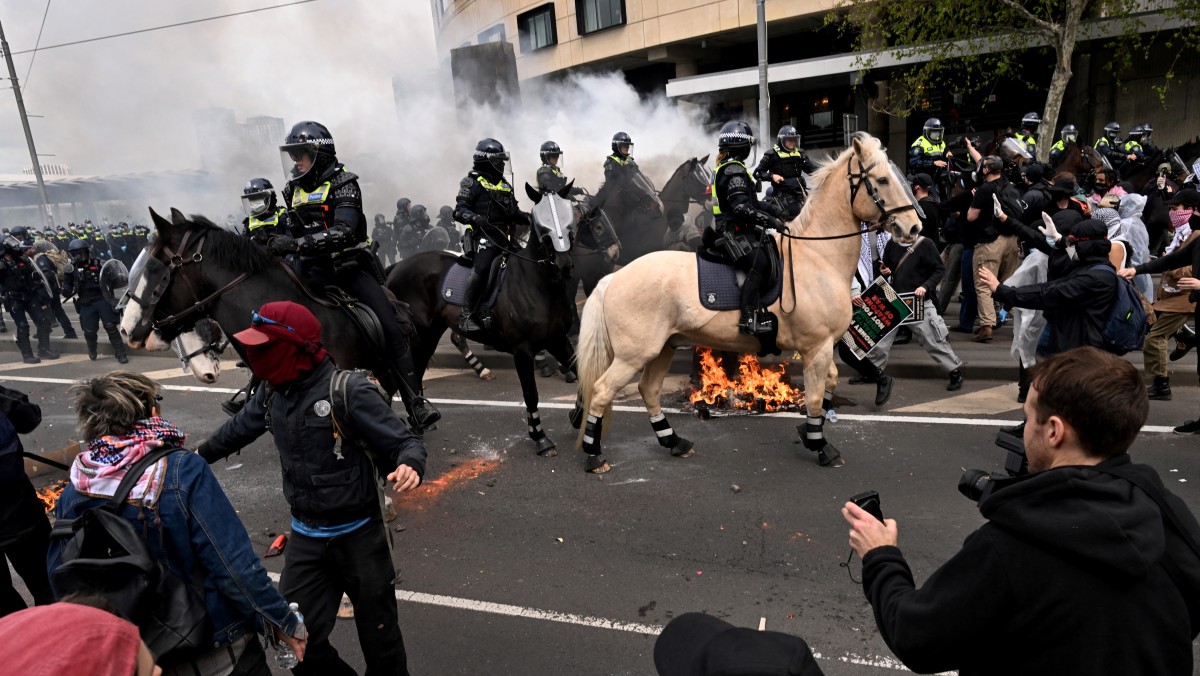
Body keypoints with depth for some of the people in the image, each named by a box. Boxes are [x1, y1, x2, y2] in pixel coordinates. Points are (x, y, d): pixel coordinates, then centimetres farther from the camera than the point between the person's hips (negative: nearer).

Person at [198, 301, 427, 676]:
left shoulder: (349, 391, -23)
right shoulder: (273, 392, -1)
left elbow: (404, 441, -22)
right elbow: (241, 426, 21)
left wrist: (409, 466, -45)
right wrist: (201, 454, 37)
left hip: (359, 534, -6)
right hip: (305, 536, 6)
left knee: (378, 634, 13)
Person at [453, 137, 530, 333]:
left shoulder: (505, 186, 23)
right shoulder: (473, 182, 1)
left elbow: (515, 213, 24)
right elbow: (460, 210, -8)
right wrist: (475, 218, -29)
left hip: (503, 237, 8)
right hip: (483, 236, -8)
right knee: (482, 270, -24)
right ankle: (467, 315, -16)